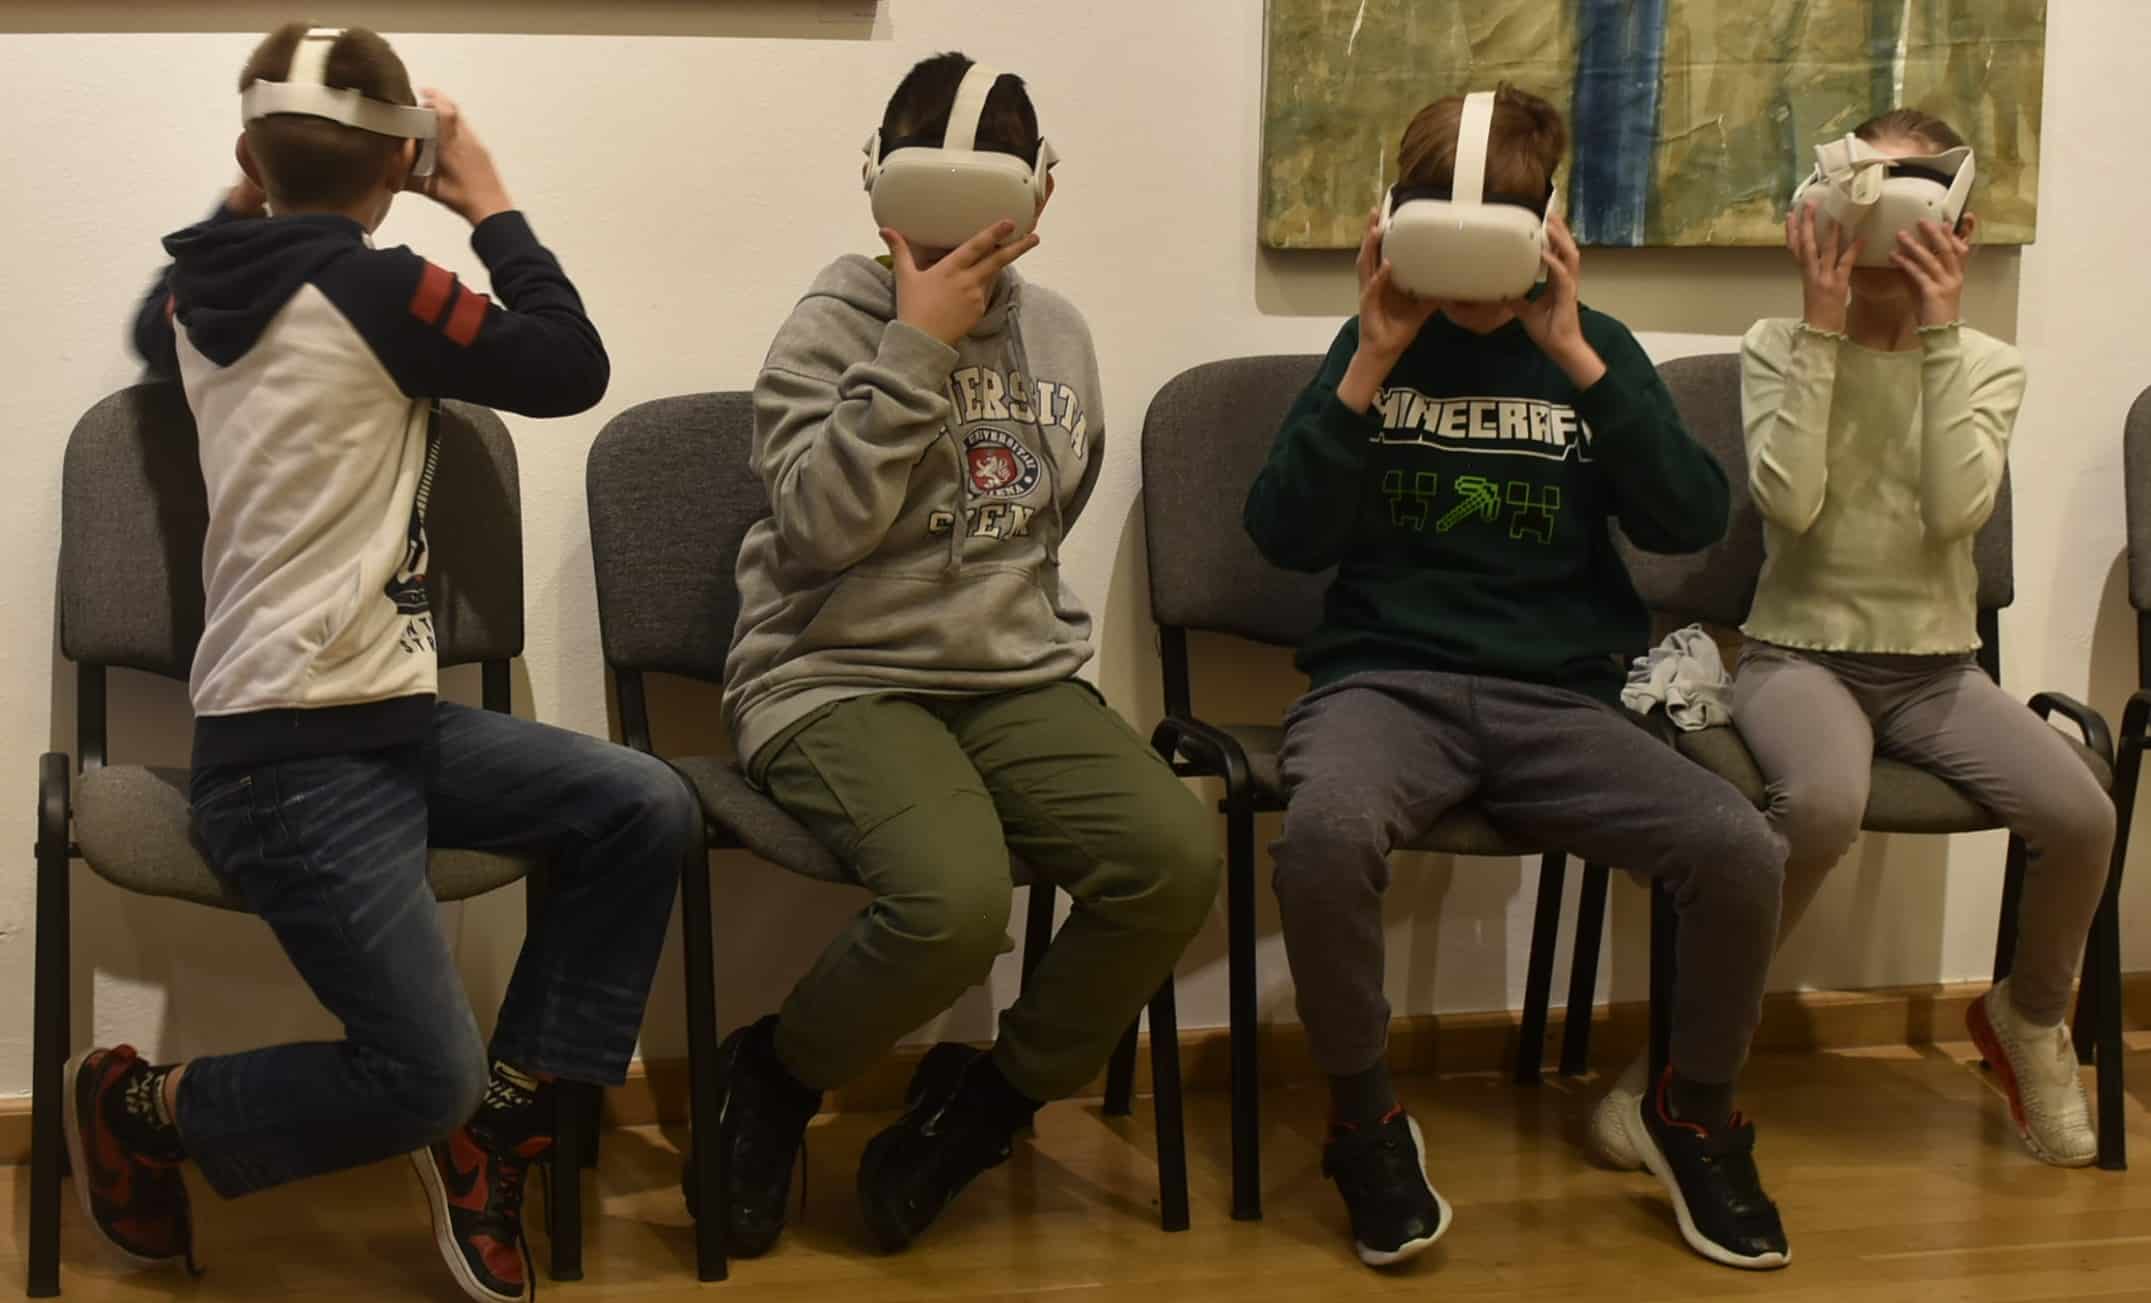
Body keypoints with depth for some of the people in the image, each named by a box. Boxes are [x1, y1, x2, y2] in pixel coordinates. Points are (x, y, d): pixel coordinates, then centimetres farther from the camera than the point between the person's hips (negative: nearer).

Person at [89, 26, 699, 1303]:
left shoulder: (201, 294, 9)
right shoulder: (374, 290, -15)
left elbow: (155, 328, 35)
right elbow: (573, 367, -10)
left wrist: (250, 205, 29)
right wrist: (490, 205, 1)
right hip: (293, 760, -9)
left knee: (649, 812, 1)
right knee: (424, 1079, -12)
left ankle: (495, 1119, 10)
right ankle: (143, 1107, 11)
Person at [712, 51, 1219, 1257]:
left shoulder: (1058, 330, 11)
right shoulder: (833, 328, -4)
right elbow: (820, 527, -19)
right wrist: (919, 346, -19)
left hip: (1017, 679, 5)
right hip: (840, 681, -5)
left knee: (1178, 858, -22)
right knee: (957, 898, -34)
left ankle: (977, 1108, 1)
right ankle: (776, 1074, -1)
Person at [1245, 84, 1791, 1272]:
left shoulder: (1594, 346, 10)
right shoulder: (1377, 341, 6)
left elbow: (1690, 521, -3)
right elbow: (1286, 536, -2)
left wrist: (1574, 357, -11)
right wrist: (1374, 363, -10)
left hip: (1559, 697, 2)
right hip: (1388, 680, -2)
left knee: (1742, 852, -23)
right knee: (1323, 835, -36)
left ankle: (1692, 1116, 6)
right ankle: (1366, 1122, -9)